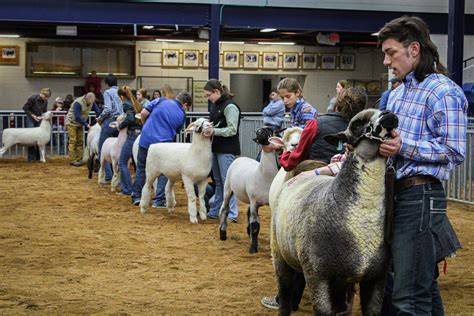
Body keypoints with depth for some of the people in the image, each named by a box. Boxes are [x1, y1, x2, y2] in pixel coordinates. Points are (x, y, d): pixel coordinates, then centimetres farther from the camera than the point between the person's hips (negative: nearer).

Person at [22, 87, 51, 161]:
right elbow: (25, 108, -12)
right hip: (30, 119, -5)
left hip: (39, 119, 5)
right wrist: (33, 115, -19)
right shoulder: (33, 98, -18)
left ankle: (38, 156, 7)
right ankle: (31, 157, -5)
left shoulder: (45, 101, -3)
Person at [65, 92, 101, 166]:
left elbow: (97, 111, -12)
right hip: (72, 122, -7)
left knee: (80, 141, 5)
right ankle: (72, 160, -9)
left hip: (80, 123, 7)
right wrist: (86, 124, -31)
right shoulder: (78, 103, -30)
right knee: (73, 141, -9)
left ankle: (79, 159, 8)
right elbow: (77, 117, -32)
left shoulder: (92, 102, -10)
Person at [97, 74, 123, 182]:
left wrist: (100, 118, -2)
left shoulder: (108, 92, -4)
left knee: (102, 149, 2)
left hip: (109, 122, -6)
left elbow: (108, 109, -17)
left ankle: (108, 175, -5)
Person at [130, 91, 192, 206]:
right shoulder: (182, 115, 5)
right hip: (164, 143, -1)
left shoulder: (161, 101, 3)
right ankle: (158, 200, 9)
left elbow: (143, 113, -1)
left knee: (141, 168, 18)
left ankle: (136, 196, 22)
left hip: (146, 139, 1)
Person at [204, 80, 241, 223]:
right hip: (216, 148, 9)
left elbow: (232, 130, -18)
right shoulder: (216, 105, 13)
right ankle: (215, 211, 22)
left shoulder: (230, 106, -14)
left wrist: (213, 131, -24)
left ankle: (232, 214, -2)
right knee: (218, 182, 15)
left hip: (227, 150, -9)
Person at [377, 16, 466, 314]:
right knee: (423, 283, 17)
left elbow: (454, 151, -17)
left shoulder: (443, 91, -11)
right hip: (396, 192, 9)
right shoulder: (398, 93, 18)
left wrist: (404, 147, -24)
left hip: (420, 196, -9)